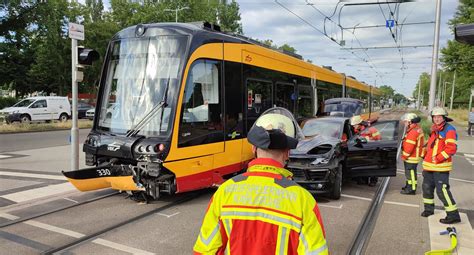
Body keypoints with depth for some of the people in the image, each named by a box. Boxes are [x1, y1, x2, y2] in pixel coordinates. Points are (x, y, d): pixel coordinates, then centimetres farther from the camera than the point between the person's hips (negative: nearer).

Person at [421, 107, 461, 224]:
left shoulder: (449, 130, -12)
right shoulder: (434, 130, 14)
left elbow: (451, 148, -21)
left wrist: (438, 159, -21)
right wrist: (426, 158, 19)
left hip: (441, 167, -9)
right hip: (429, 166, 9)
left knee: (442, 190, -10)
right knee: (427, 187, 17)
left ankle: (453, 215, -1)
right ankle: (429, 208, 33)